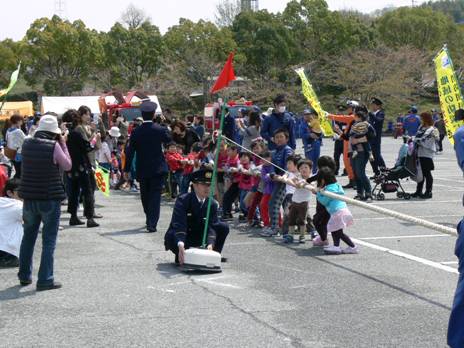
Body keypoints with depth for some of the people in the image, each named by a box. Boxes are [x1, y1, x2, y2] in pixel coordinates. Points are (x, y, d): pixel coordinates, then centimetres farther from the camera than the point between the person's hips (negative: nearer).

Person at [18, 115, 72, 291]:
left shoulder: (27, 144, 1)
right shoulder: (54, 146, -15)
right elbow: (67, 166, -4)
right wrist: (63, 144, 0)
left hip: (29, 197, 5)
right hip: (50, 198, -5)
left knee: (28, 236, 18)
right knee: (49, 240, 2)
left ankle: (24, 276, 26)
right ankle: (45, 279, 0)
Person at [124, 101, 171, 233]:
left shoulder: (136, 132, -7)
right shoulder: (160, 130, -10)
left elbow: (130, 152, -5)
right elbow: (168, 140, 11)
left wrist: (126, 169, 1)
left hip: (142, 170, 2)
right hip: (157, 168, -2)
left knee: (145, 196, 18)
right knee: (155, 196, -1)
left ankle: (150, 220, 35)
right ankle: (152, 224, -10)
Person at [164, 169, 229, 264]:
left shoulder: (212, 204, -9)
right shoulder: (182, 200, -22)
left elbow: (212, 225, -18)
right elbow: (179, 224, -35)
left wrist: (210, 244, -39)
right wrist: (180, 245, -52)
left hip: (199, 237, 4)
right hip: (182, 238, -4)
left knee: (223, 227, -15)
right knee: (171, 236, -39)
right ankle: (180, 256, -7)